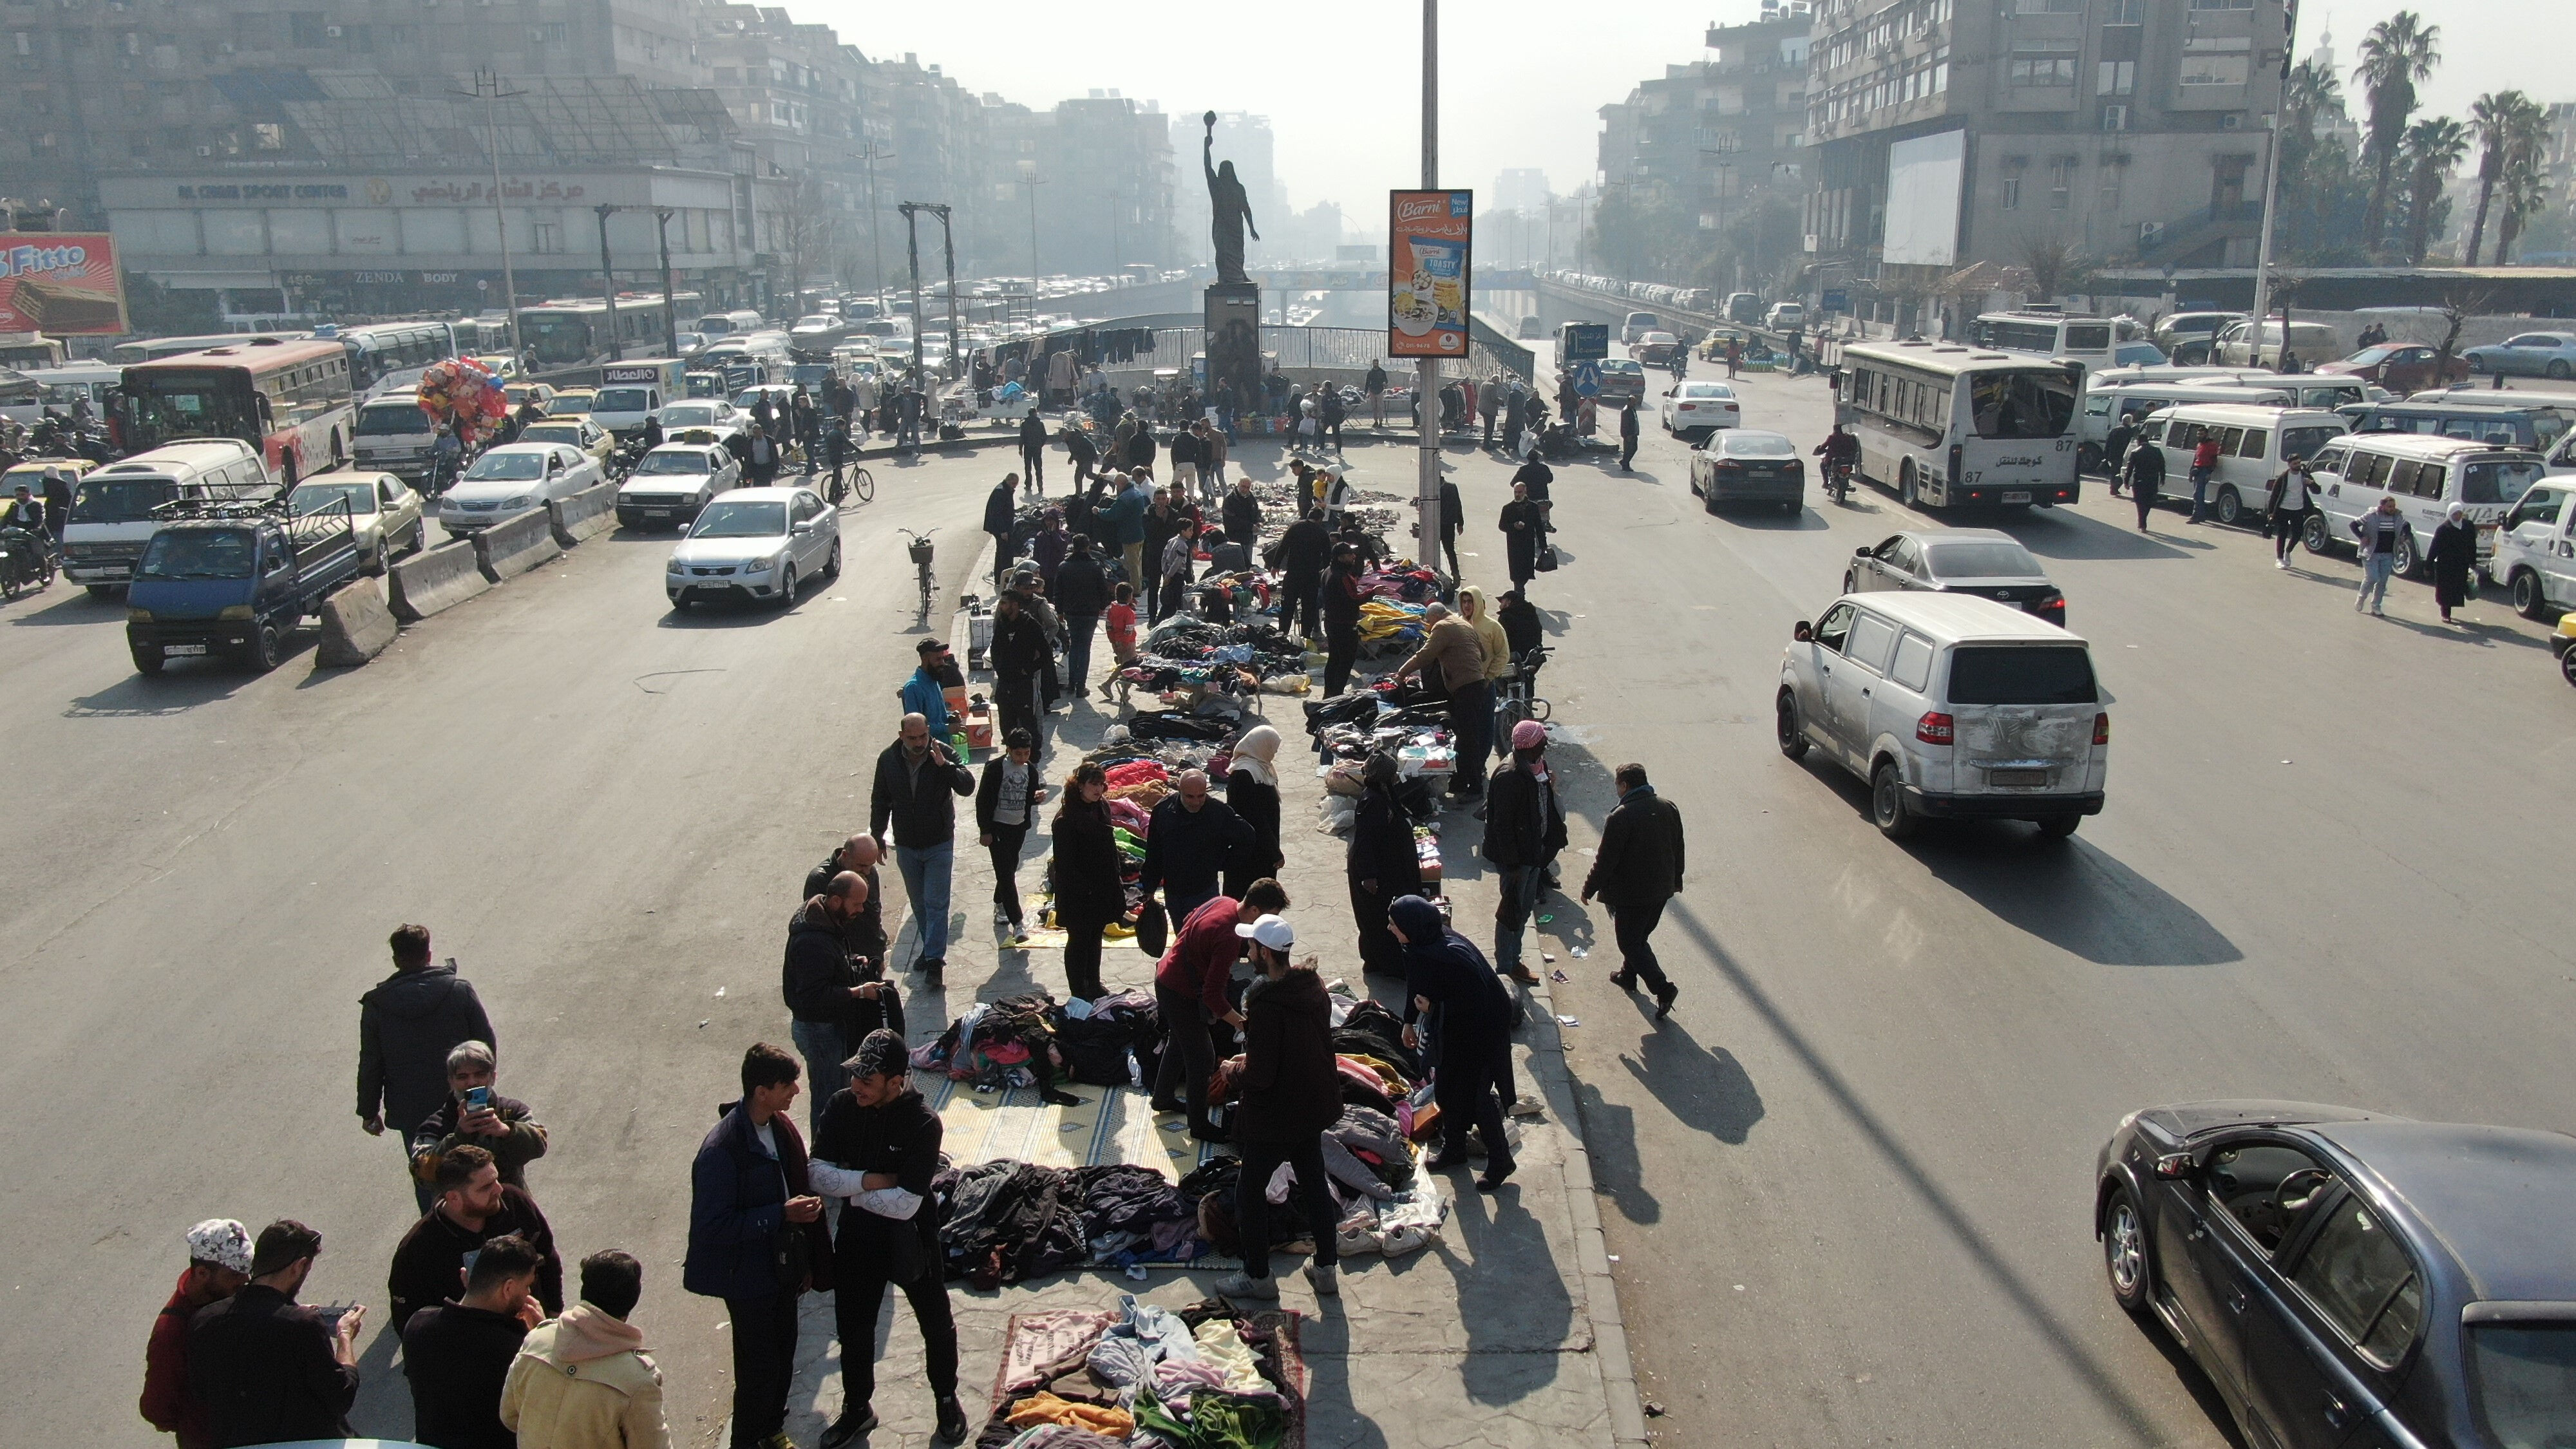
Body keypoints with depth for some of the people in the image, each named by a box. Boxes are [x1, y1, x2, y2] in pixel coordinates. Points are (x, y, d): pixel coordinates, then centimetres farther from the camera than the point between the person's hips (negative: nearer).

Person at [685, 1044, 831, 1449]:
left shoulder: (781, 1127, -3)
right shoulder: (721, 1150, -27)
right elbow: (712, 1226, -26)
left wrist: (806, 1260, 11)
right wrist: (781, 1215, -27)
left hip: (782, 1266, 7)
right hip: (748, 1276, -7)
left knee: (784, 1356, 21)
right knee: (759, 1369, 6)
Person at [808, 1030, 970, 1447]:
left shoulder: (923, 1123, -27)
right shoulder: (842, 1106, -14)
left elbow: (905, 1204, -29)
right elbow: (818, 1175, -15)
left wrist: (848, 1189, -18)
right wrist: (869, 1181, -28)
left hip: (911, 1240, -3)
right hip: (857, 1239, 3)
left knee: (936, 1325, 18)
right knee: (853, 1329, 19)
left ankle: (946, 1398, 44)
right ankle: (857, 1408, 44)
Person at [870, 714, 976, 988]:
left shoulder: (943, 753, -14)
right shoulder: (888, 759, -6)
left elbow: (968, 787, -21)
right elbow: (880, 800, 5)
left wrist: (945, 766, -36)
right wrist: (877, 837, 8)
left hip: (939, 844, -3)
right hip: (906, 846, 3)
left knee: (936, 903, -5)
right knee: (919, 904, 16)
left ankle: (935, 960, -3)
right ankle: (931, 948, 32)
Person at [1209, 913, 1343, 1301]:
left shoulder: (1266, 1004, -29)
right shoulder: (1313, 986, -3)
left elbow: (1259, 1075, -27)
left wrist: (1236, 1076, -5)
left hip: (1274, 1116, -8)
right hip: (1314, 1105, 8)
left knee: (1250, 1191, 10)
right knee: (1315, 1182, 21)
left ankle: (1257, 1276, 22)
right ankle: (1327, 1268, 31)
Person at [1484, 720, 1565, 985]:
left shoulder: (1537, 767, 2)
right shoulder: (1509, 776, -27)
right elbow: (1502, 824, -24)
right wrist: (1512, 863, -21)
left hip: (1534, 851, 9)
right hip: (1516, 855, -9)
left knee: (1525, 908, 20)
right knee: (1512, 911, 5)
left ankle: (1513, 960, 36)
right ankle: (1507, 967, 20)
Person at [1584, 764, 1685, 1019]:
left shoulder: (1620, 817, -23)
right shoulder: (1669, 808, -1)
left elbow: (1606, 860, -18)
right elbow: (1678, 849, 11)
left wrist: (1589, 889, -5)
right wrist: (1676, 880, 25)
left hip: (1631, 894, -7)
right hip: (1661, 890, 7)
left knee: (1631, 943, 4)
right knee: (1640, 937, 25)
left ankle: (1662, 988, -7)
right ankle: (1628, 976, 42)